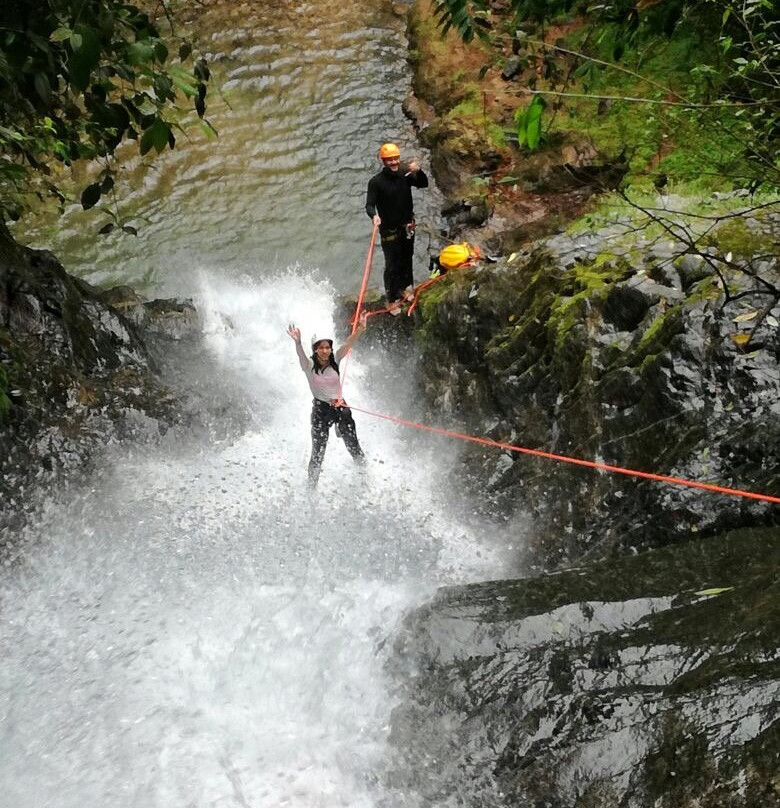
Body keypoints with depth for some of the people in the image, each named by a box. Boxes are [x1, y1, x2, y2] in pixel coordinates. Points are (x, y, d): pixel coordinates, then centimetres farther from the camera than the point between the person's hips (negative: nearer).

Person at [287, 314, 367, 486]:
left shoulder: (334, 360, -2)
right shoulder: (309, 366, -11)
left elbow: (347, 344, -15)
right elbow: (300, 354, -32)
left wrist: (360, 328, -30)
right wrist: (297, 342, -54)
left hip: (341, 407, 3)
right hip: (321, 409, -3)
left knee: (353, 445, 13)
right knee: (318, 451, 3)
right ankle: (311, 483, 18)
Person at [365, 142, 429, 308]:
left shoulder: (405, 174, -4)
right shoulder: (376, 182, -17)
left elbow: (424, 184, -1)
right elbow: (369, 205, -19)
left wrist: (418, 171, -22)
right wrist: (374, 215, -41)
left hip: (407, 225, 5)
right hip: (389, 229, -5)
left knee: (407, 259, 20)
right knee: (392, 265, 0)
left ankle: (406, 287, 42)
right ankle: (393, 298, 13)